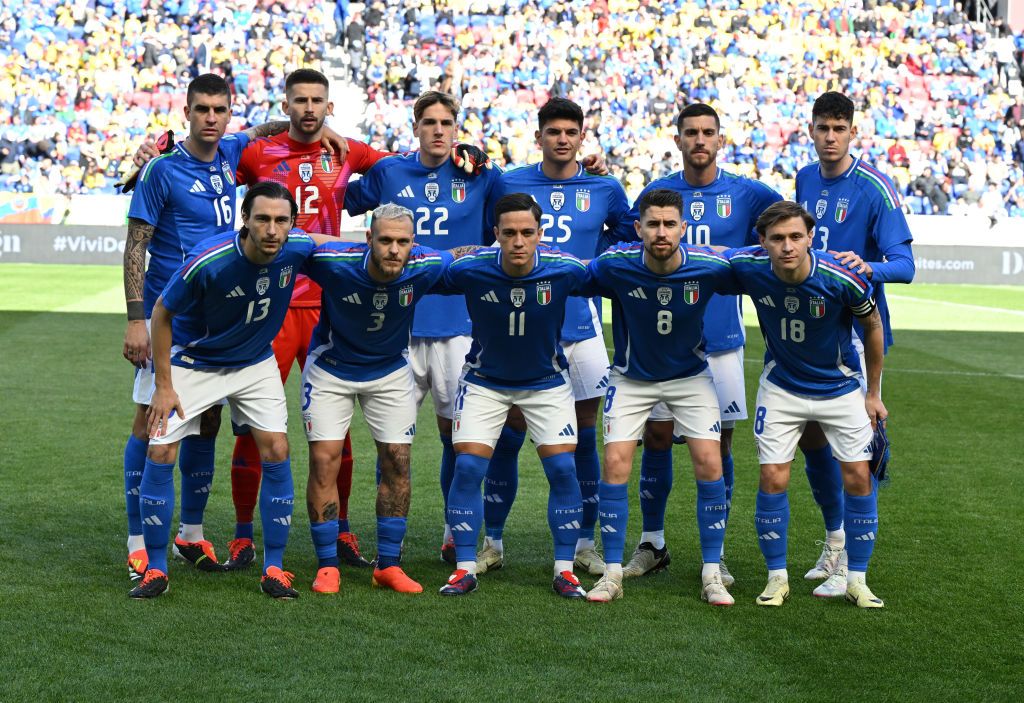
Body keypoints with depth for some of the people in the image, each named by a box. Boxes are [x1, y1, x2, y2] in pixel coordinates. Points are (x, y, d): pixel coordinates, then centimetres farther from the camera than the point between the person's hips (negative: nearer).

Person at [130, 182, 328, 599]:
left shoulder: (298, 248, -22)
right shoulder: (207, 262, -33)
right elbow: (162, 314, -17)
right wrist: (164, 385, -15)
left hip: (256, 363, 3)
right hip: (193, 361, -3)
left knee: (276, 450, -8)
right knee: (160, 452, -9)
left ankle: (274, 569, 4)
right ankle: (156, 570, 4)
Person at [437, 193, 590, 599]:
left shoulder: (566, 270, -24)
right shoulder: (468, 269, -25)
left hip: (547, 381, 0)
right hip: (484, 380, 0)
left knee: (562, 470, -7)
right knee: (467, 468, -8)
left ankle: (564, 569, 6)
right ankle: (465, 568, 4)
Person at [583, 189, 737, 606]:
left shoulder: (709, 267, -23)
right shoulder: (614, 266, -24)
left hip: (690, 375, 0)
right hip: (631, 378, 0)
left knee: (709, 463, -10)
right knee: (615, 464, -11)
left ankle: (712, 574, 2)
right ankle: (612, 573, 2)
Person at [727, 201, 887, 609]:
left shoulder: (842, 278, -27)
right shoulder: (747, 267, -23)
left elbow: (872, 326, -8)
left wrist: (874, 394, 0)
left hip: (840, 387, -1)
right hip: (781, 387, 1)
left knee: (859, 478, -3)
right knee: (773, 479, -6)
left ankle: (856, 579, 11)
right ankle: (777, 577, 10)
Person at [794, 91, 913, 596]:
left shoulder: (874, 188, -12)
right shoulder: (805, 179, 8)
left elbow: (904, 264, -18)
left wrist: (867, 267, -35)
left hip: (855, 330, -6)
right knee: (807, 433, 11)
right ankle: (834, 540, 30)